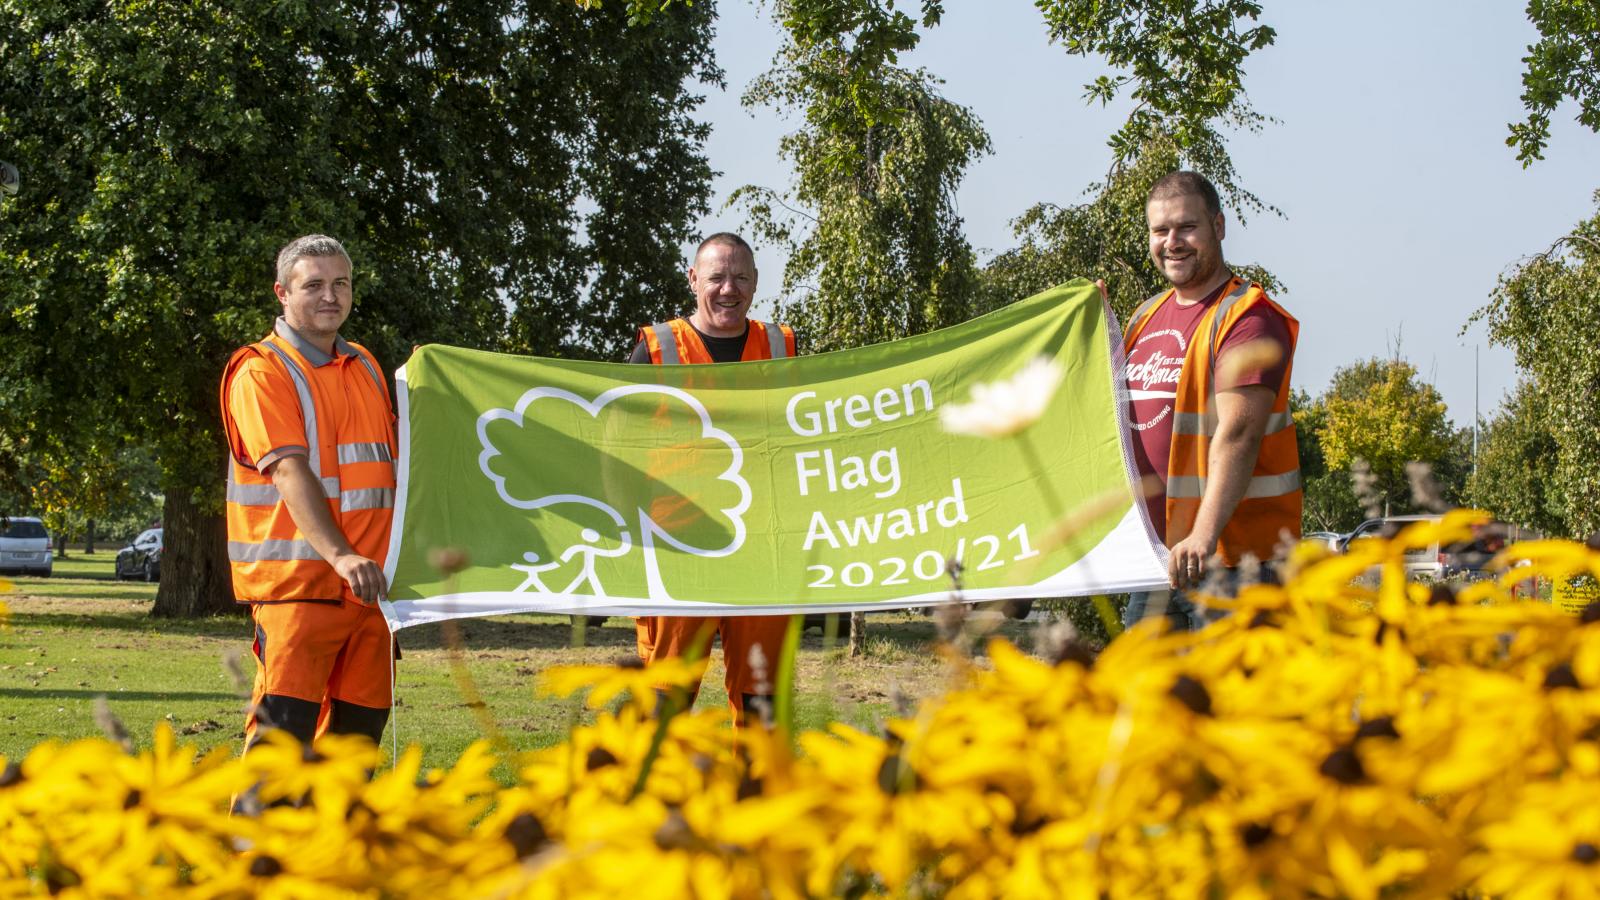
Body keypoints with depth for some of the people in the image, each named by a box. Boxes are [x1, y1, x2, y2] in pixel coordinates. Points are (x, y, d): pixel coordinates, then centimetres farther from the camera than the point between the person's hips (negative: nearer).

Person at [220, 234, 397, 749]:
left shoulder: (365, 368, 19)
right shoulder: (261, 372, -6)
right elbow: (289, 472, -18)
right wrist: (339, 555, -30)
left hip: (369, 583, 7)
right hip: (297, 583, -7)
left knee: (361, 723, 7)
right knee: (283, 727, -14)